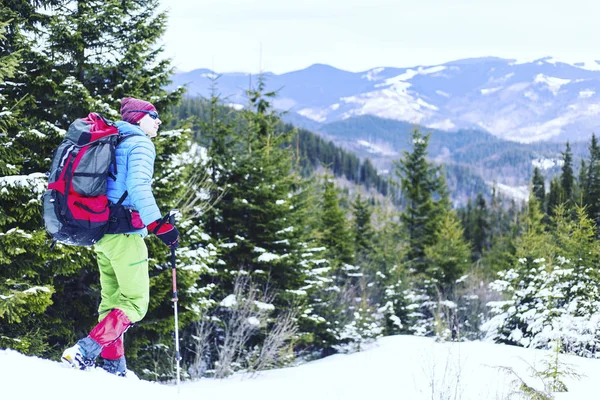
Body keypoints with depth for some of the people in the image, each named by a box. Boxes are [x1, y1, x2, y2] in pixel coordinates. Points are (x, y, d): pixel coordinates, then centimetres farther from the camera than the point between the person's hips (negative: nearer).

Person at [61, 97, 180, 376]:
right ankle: (85, 351, -19)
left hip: (101, 230, 9)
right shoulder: (140, 144, -7)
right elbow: (138, 186, -21)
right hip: (125, 232, -9)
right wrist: (160, 225, -21)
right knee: (135, 303, -7)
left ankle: (112, 368, 12)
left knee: (112, 300, 13)